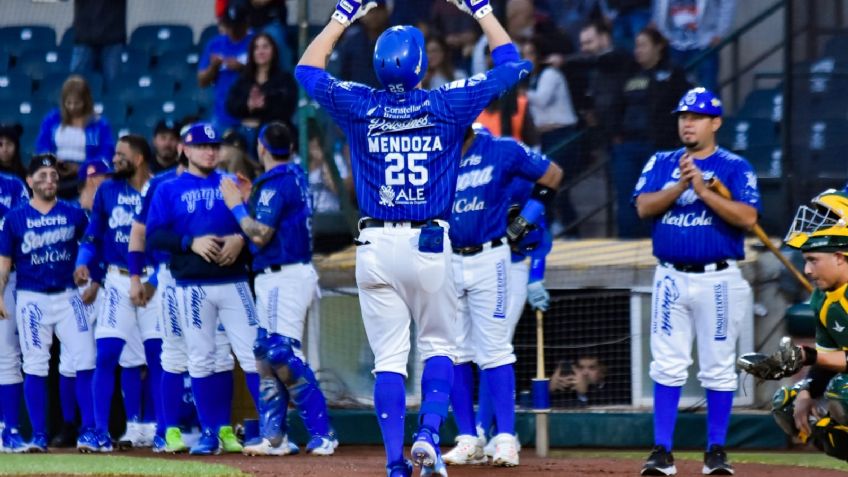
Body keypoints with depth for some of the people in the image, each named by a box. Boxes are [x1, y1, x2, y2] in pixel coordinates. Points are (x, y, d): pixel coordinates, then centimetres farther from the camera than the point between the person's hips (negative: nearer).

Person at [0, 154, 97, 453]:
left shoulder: (74, 215, 5)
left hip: (68, 296, 1)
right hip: (31, 299, -1)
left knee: (85, 363, -6)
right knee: (34, 367, 1)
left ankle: (89, 432, -3)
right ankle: (38, 436, 6)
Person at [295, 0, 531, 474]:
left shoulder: (361, 107, -2)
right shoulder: (447, 106, -4)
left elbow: (307, 69, 16)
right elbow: (512, 65, 8)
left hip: (376, 245, 1)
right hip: (430, 246, -1)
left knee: (389, 358, 3)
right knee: (438, 346, 13)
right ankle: (429, 435, -7)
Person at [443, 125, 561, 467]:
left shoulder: (502, 151, -4)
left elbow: (552, 174, 7)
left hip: (488, 259, -3)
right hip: (443, 261, 3)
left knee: (494, 350, -6)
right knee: (455, 352, 4)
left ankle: (505, 439, -5)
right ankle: (468, 440, 9)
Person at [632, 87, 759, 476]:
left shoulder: (735, 167, 0)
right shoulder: (661, 164, 10)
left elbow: (747, 218, -13)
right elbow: (644, 207, -4)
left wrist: (703, 189, -19)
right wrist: (680, 186, -17)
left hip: (719, 279, -2)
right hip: (671, 279, 2)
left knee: (719, 368, 2)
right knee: (667, 367, -1)